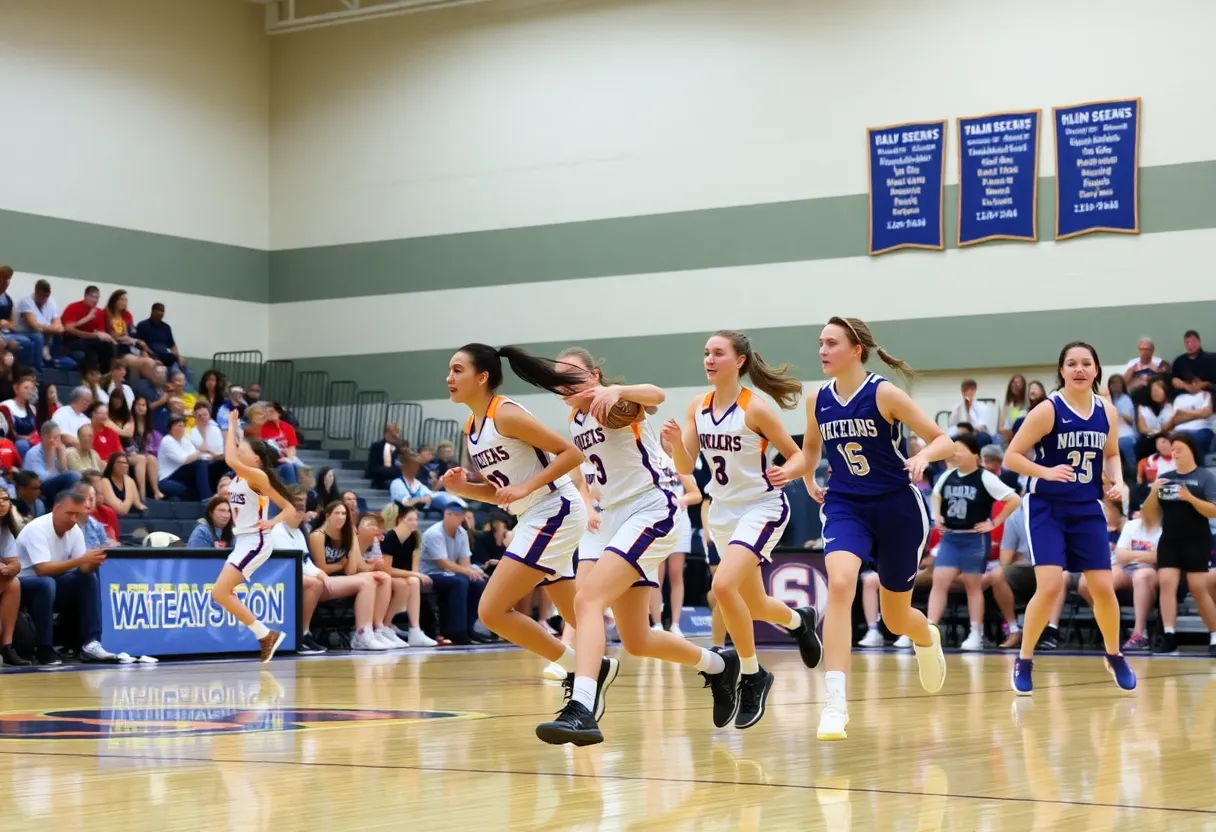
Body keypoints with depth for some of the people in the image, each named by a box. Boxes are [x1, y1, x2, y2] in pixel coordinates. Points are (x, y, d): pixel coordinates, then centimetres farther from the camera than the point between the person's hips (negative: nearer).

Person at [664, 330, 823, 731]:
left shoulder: (754, 407, -17)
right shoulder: (697, 407, -1)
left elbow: (797, 454, -10)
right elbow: (686, 468, -2)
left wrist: (787, 472, -32)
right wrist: (676, 442, -22)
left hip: (762, 508, -7)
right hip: (724, 512, 7)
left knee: (723, 585, -27)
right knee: (753, 605, 17)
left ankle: (752, 676, -9)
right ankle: (800, 620, 52)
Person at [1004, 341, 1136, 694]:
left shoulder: (1107, 411, 2)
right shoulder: (1048, 410, -13)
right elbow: (1011, 457, -12)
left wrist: (1117, 482, 0)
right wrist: (1046, 471, -27)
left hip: (1088, 509, 4)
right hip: (1046, 508, -4)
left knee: (1103, 588, 4)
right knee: (1050, 587, -17)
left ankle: (1114, 656, 29)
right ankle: (1024, 661, 2)